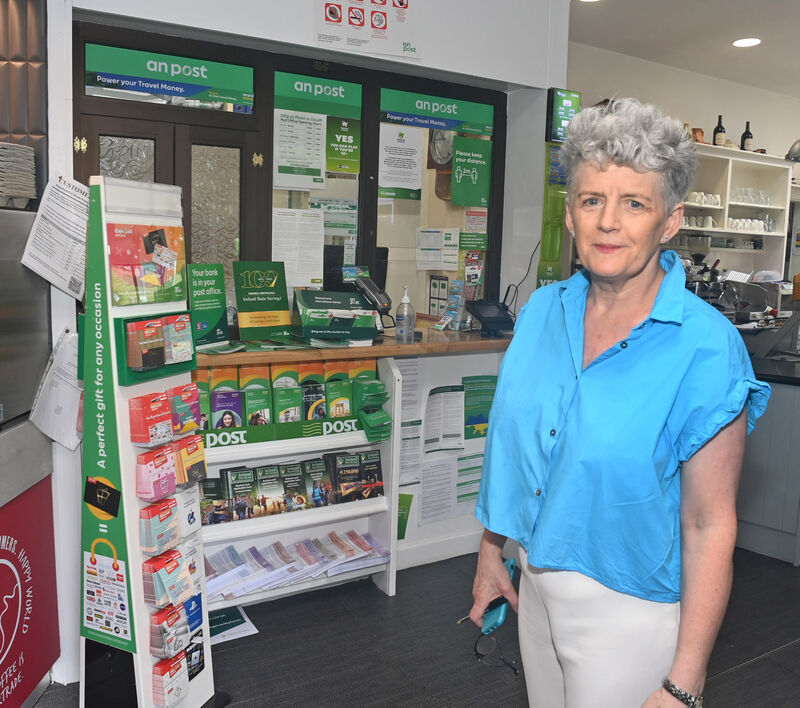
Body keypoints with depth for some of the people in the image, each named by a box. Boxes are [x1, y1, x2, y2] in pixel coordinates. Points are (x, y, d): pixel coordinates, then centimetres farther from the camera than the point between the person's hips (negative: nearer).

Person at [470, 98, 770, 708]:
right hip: (537, 581, 6)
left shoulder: (705, 350, -20)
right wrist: (492, 550, 12)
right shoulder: (543, 310, -3)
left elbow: (711, 527, -18)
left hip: (628, 606, -5)